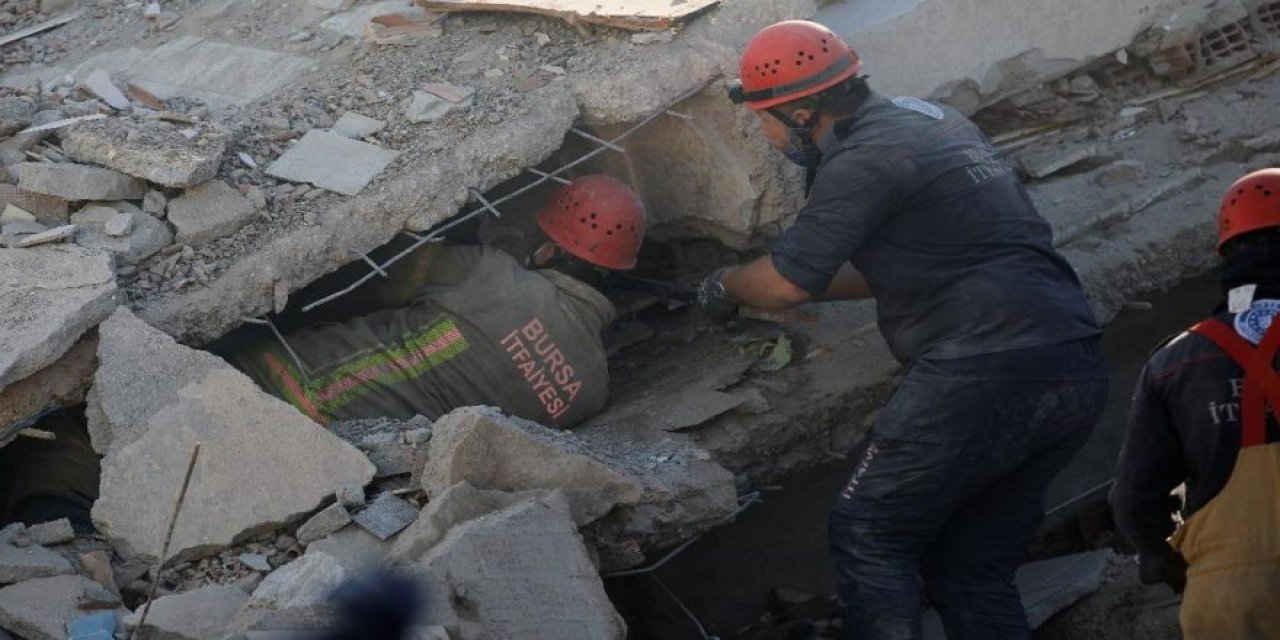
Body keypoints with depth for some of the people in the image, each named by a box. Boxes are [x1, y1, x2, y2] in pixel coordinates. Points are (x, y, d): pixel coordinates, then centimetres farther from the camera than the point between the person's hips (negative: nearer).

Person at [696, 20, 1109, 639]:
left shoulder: (863, 159, -10)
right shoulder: (926, 118, 19)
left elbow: (788, 281, -6)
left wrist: (725, 285, 15)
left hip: (989, 373, -9)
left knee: (868, 536, 2)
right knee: (971, 565, 15)